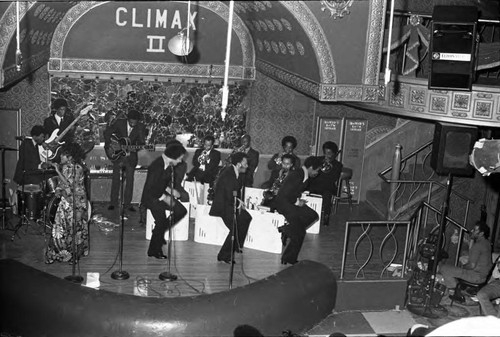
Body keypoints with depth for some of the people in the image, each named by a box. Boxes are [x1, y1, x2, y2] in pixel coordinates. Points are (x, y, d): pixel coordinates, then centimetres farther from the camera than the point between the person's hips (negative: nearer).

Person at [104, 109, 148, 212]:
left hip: (131, 156, 1)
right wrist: (109, 144, -10)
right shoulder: (119, 123, -8)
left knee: (130, 180, 2)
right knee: (115, 178, 0)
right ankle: (113, 202, 10)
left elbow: (141, 143, -6)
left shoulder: (140, 127, -6)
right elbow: (107, 132, 0)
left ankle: (127, 203, 11)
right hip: (117, 154, -1)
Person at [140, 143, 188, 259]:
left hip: (162, 194, 9)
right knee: (161, 222, -8)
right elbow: (150, 188, -27)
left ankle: (159, 231, 17)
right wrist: (164, 197, -21)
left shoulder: (169, 166, -1)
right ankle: (154, 251, 12)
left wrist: (171, 191, -1)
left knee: (181, 211, 1)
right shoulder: (157, 166, -28)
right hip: (152, 197, -8)